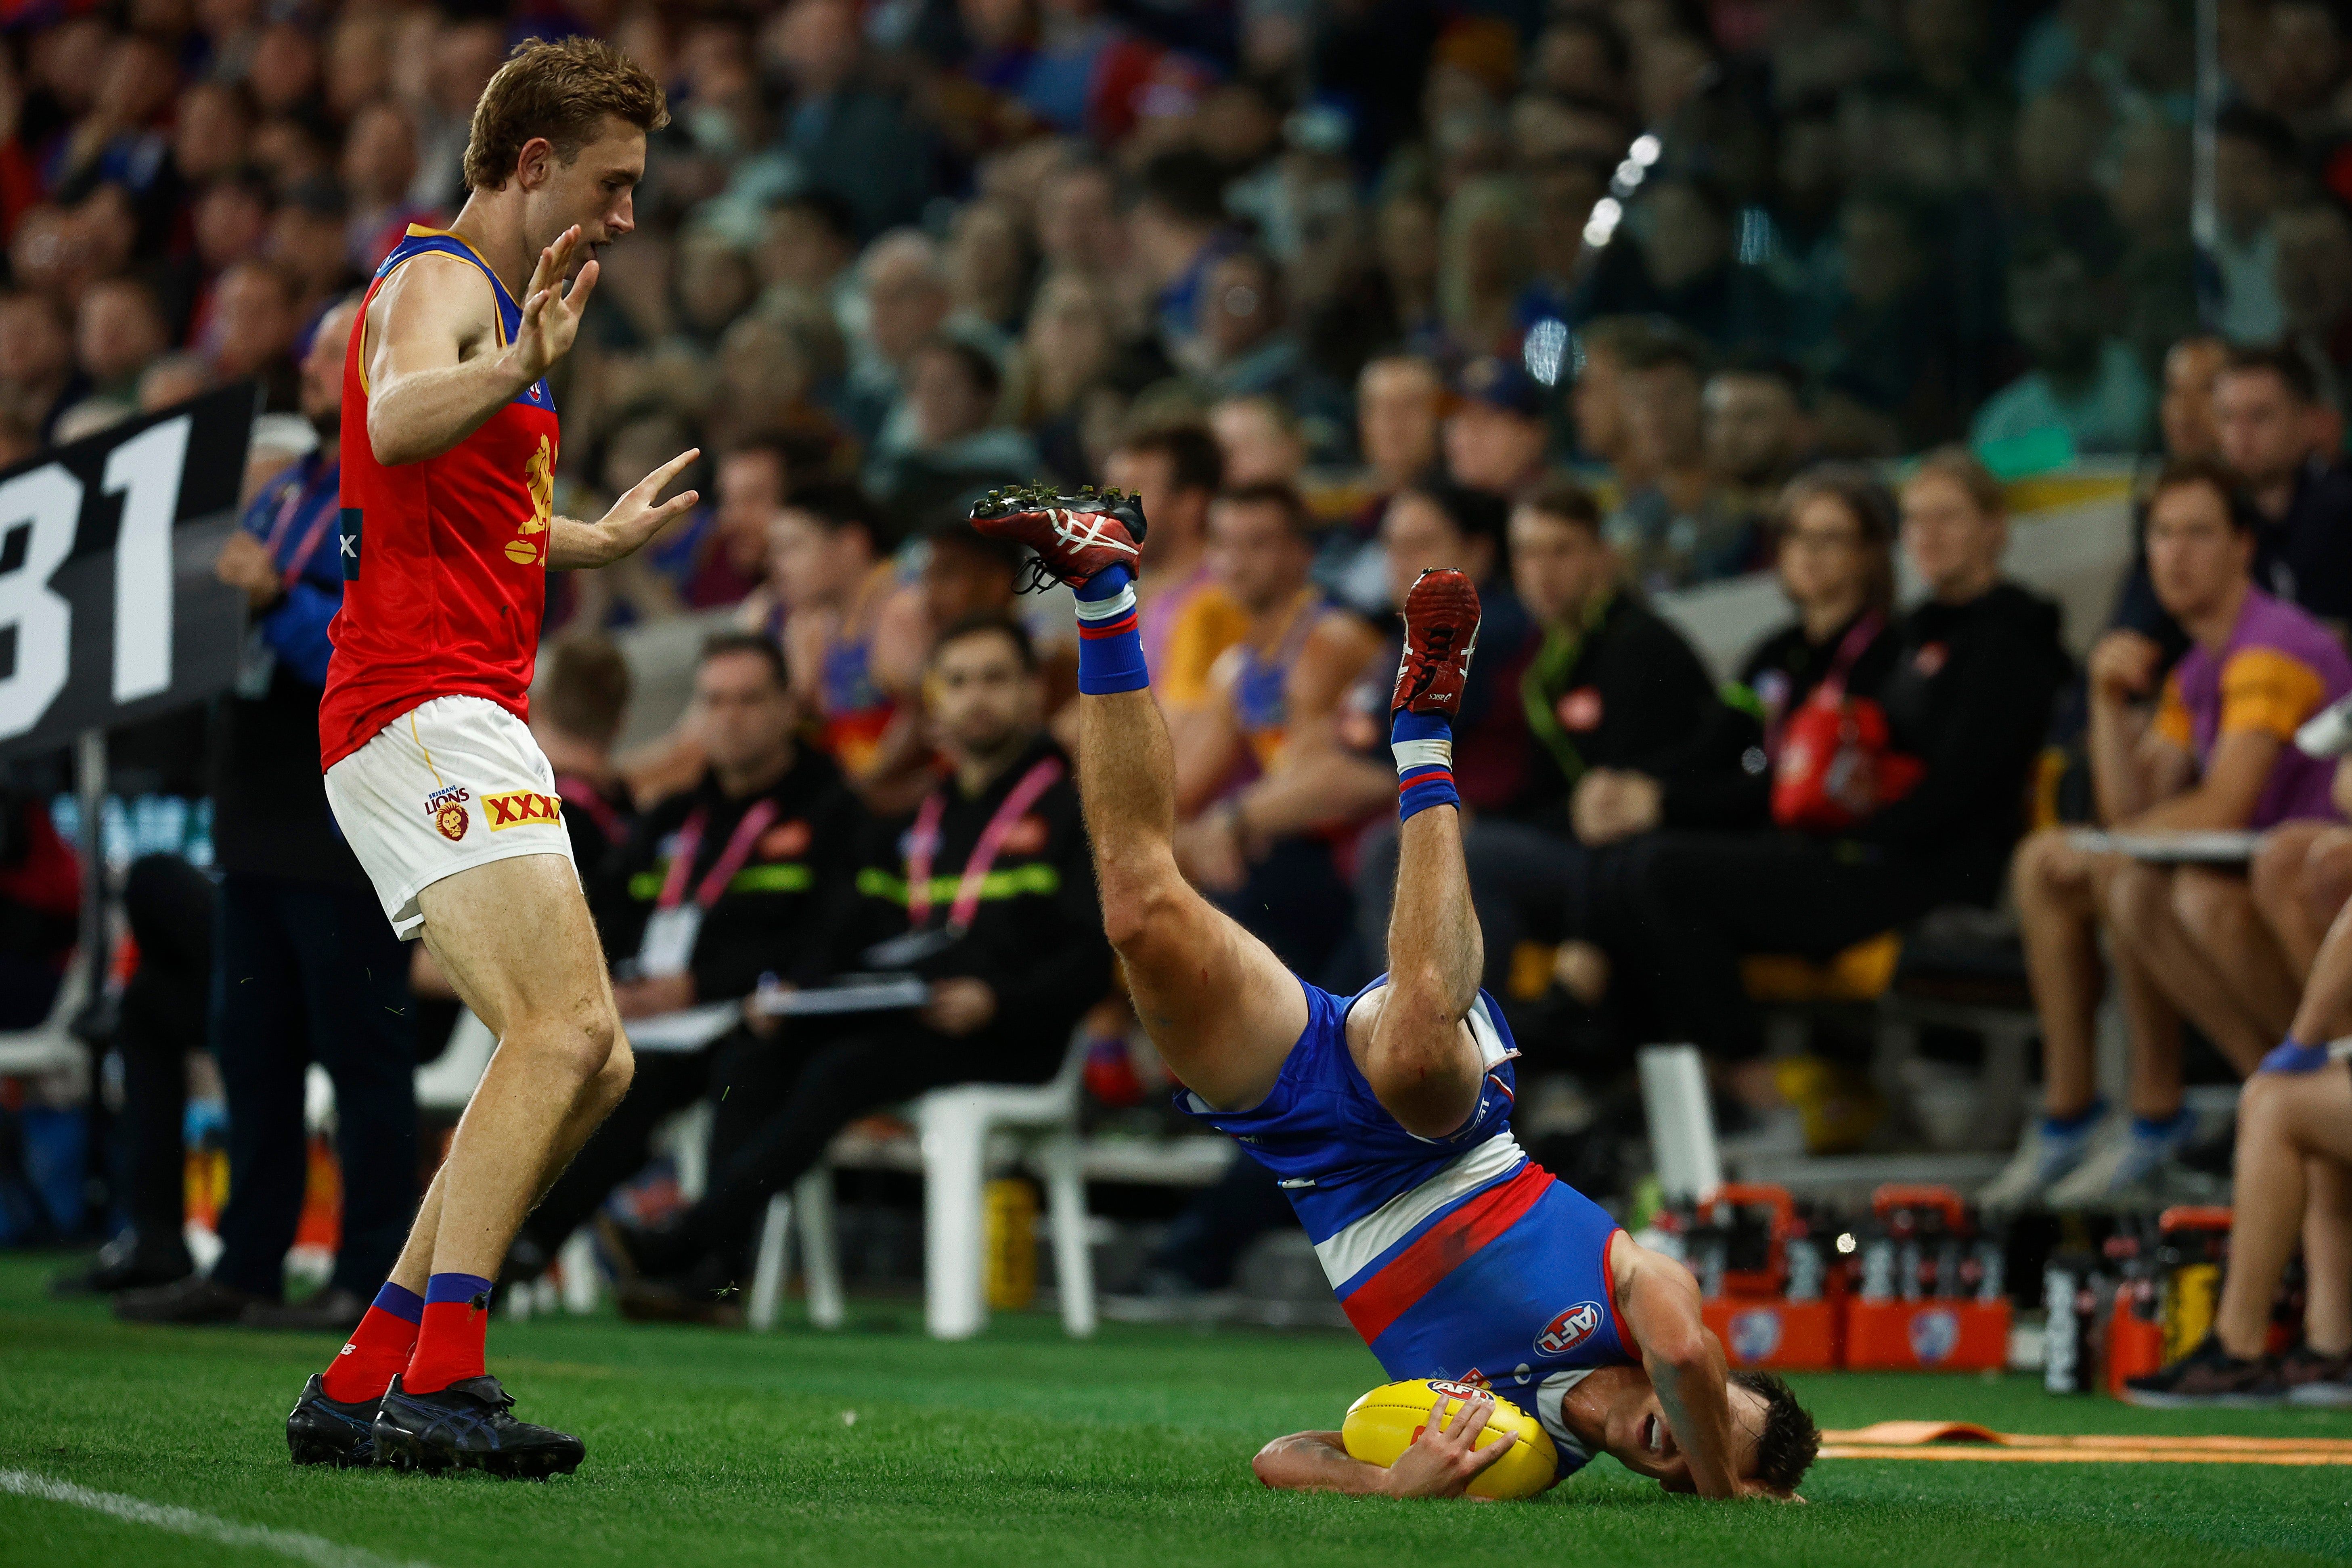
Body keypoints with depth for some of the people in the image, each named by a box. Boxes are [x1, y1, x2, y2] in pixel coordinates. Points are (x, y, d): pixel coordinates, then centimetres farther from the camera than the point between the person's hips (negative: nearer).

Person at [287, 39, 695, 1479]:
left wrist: (607, 539, 50)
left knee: (588, 1066, 9)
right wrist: (519, 370, -49)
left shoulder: (488, 300, 25)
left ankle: (363, 1383, 9)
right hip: (426, 713, -10)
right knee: (565, 1028, -24)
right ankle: (440, 1385, -31)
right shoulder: (438, 282, -7)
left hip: (471, 727, 10)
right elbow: (394, 425, -32)